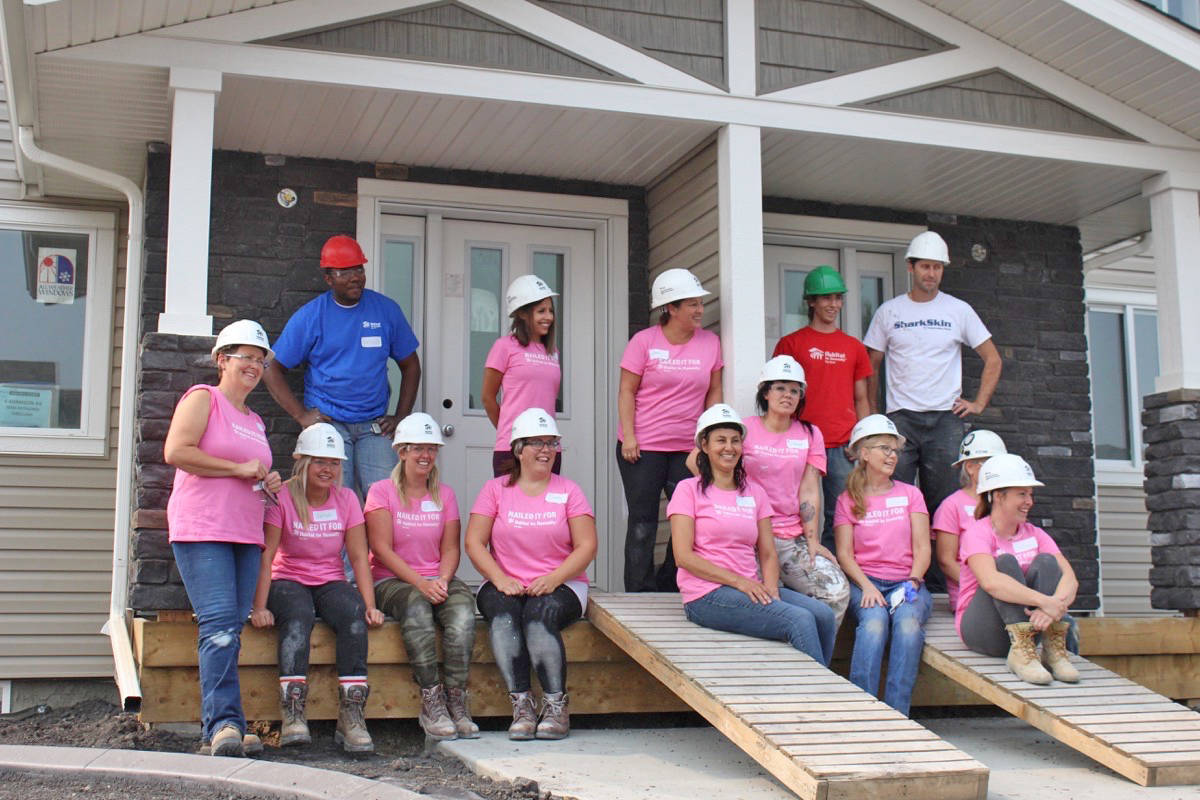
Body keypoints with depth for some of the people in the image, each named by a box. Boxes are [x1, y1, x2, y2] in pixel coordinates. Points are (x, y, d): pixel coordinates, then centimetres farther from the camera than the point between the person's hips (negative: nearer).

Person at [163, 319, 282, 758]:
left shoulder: (255, 422, 25)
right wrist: (238, 468, -10)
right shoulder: (203, 398, 3)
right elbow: (175, 451, -12)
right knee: (220, 624, -17)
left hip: (246, 535, 7)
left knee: (230, 630, 2)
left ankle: (222, 728, 1)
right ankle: (224, 723, -21)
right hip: (202, 531, -7)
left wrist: (267, 483, 13)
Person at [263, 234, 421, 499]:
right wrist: (301, 415, -4)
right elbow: (273, 370, 6)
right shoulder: (309, 316, 3)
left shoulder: (386, 310, 8)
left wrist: (400, 417, 6)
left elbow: (410, 365, 15)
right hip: (328, 422, -2)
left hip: (374, 426, 2)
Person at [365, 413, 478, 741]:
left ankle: (455, 699, -30)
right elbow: (382, 548, -7)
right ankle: (431, 701, -36)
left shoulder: (445, 495, 16)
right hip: (391, 580, -3)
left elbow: (450, 548, 7)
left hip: (438, 580, 3)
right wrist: (420, 583, -18)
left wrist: (442, 580, -15)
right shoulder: (382, 492, 4)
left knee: (463, 609, -31)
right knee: (417, 606, -37)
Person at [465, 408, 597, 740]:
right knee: (503, 614, -32)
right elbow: (474, 542, 3)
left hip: (560, 586, -1)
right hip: (505, 586, 1)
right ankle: (520, 705, -31)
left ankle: (556, 706, -26)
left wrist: (554, 578, -15)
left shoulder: (568, 491, 11)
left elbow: (586, 546, 1)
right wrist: (500, 579, -14)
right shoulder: (496, 489, 12)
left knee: (539, 616, -32)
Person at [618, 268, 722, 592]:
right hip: (643, 447, -3)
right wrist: (628, 437, -10)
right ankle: (640, 593, 9)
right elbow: (626, 392, -2)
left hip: (689, 449, 3)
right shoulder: (644, 341, -2)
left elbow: (713, 392, 10)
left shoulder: (710, 342, 6)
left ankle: (670, 587, 14)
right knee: (643, 522, 1)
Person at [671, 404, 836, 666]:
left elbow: (768, 554, 13)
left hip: (752, 588, 6)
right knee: (799, 620, -25)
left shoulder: (754, 492, 18)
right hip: (706, 595, -6)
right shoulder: (689, 490, 2)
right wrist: (738, 581, -15)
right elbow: (683, 556, -8)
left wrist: (770, 589, -9)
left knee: (823, 614, -19)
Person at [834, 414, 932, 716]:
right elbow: (844, 553, 3)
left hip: (907, 581, 1)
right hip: (865, 581, -1)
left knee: (908, 620, -34)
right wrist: (867, 586, -16)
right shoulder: (848, 500, 14)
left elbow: (922, 548, 7)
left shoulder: (910, 494, 16)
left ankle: (897, 712, -39)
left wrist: (911, 583, -12)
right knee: (875, 619, -35)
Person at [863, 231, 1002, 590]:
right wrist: (871, 415, 5)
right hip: (900, 418, 0)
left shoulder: (959, 310, 8)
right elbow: (871, 366, 12)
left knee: (945, 502, 0)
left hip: (945, 419, 0)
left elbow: (993, 360, 14)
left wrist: (978, 403, 4)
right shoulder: (888, 312, 8)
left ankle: (942, 573, 5)